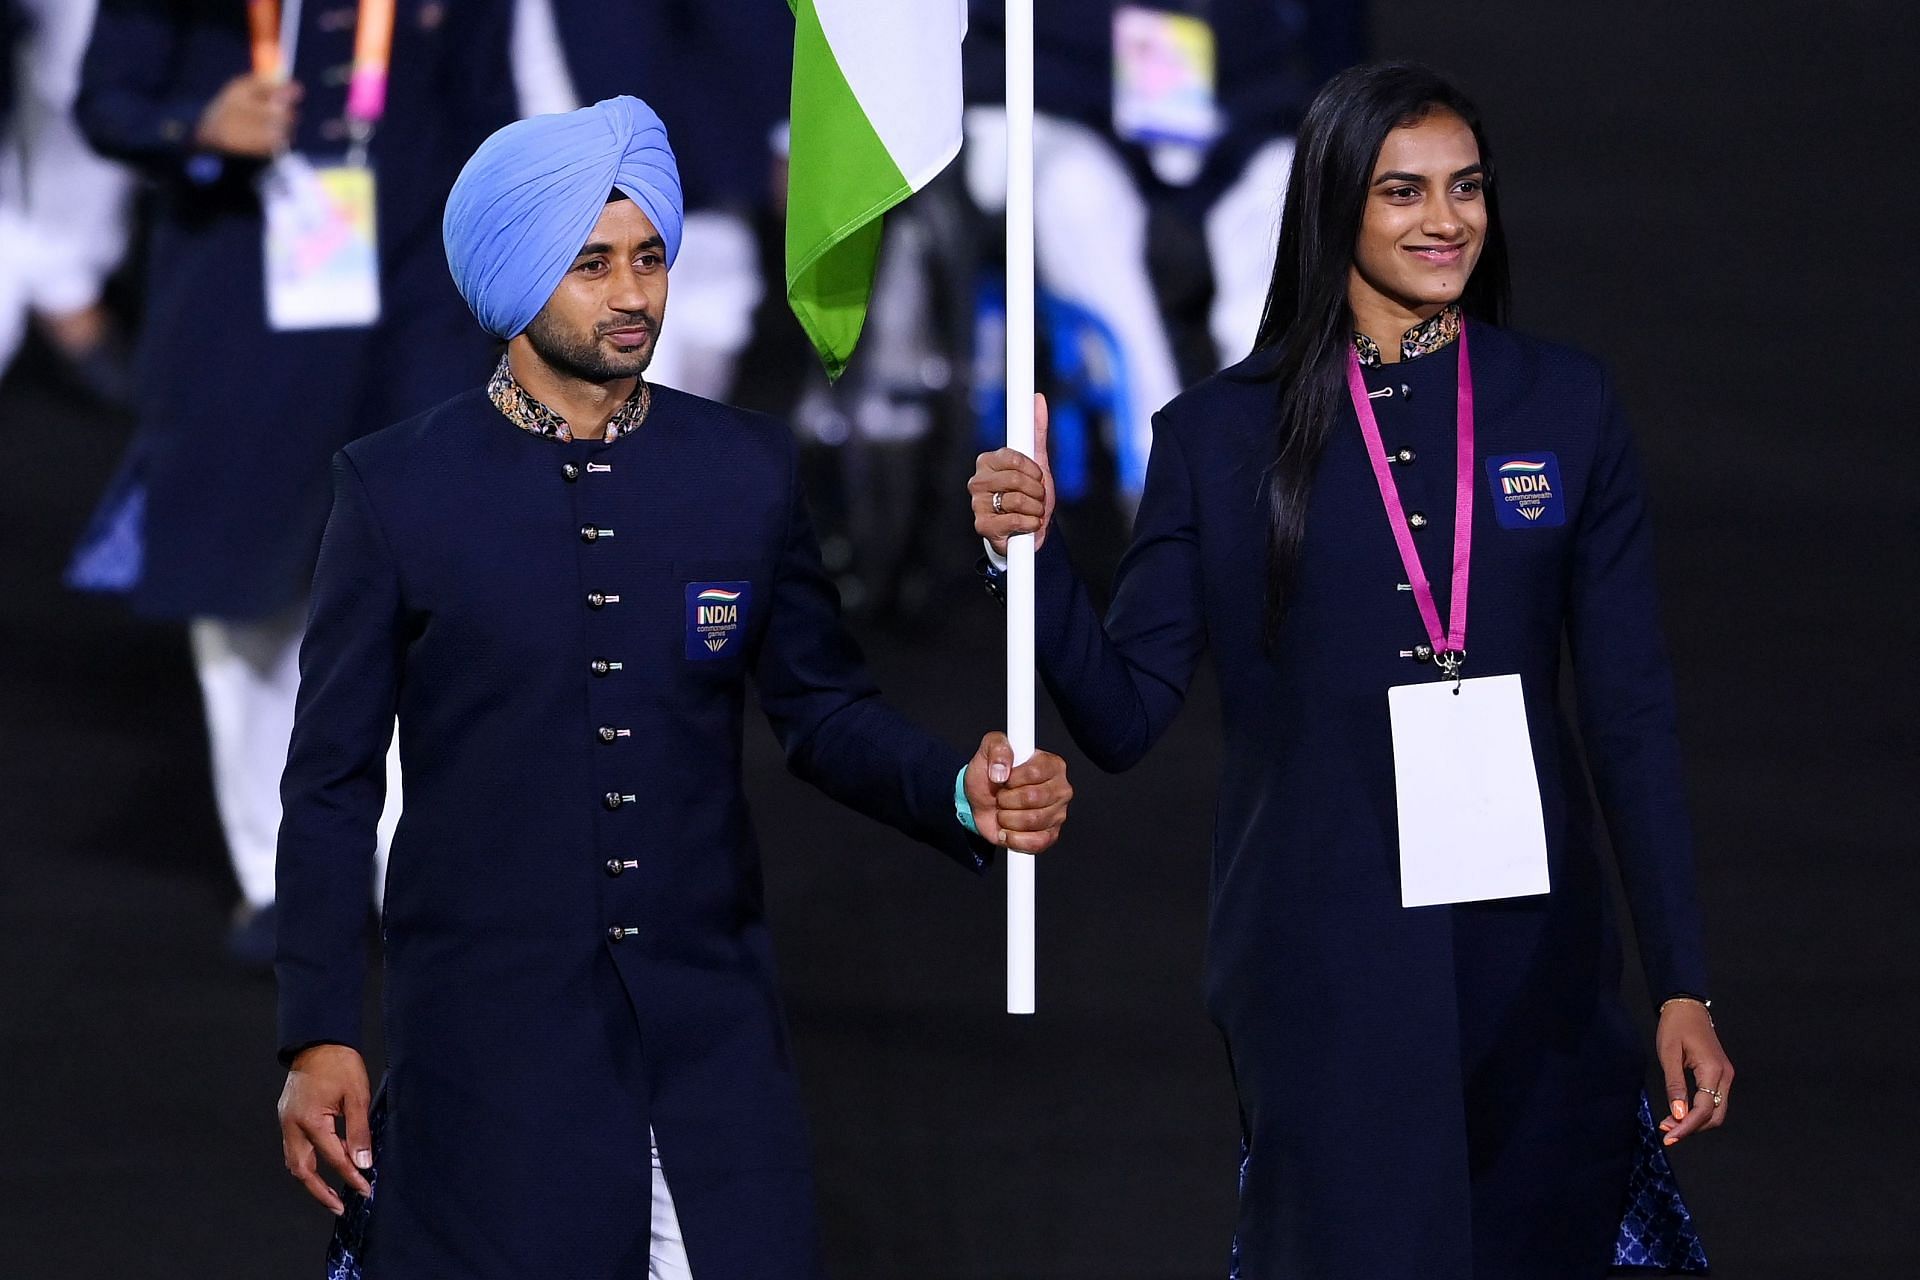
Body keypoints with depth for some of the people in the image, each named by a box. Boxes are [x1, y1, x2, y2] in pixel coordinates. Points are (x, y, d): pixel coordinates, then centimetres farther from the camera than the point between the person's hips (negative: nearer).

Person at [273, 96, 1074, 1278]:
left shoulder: (748, 469, 6)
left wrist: (960, 793, -7)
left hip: (712, 1033, 2)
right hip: (489, 1037, -2)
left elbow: (824, 710, 13)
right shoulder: (400, 488, 0)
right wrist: (320, 1038, -3)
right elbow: (334, 782, 2)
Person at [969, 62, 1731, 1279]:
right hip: (1323, 973, -1)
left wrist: (1683, 985, 0)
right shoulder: (1222, 433, 1)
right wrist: (1033, 556, -18)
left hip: (1532, 950, 2)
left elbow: (1631, 710, 4)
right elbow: (1124, 715, 0)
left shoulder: (1566, 405, 4)